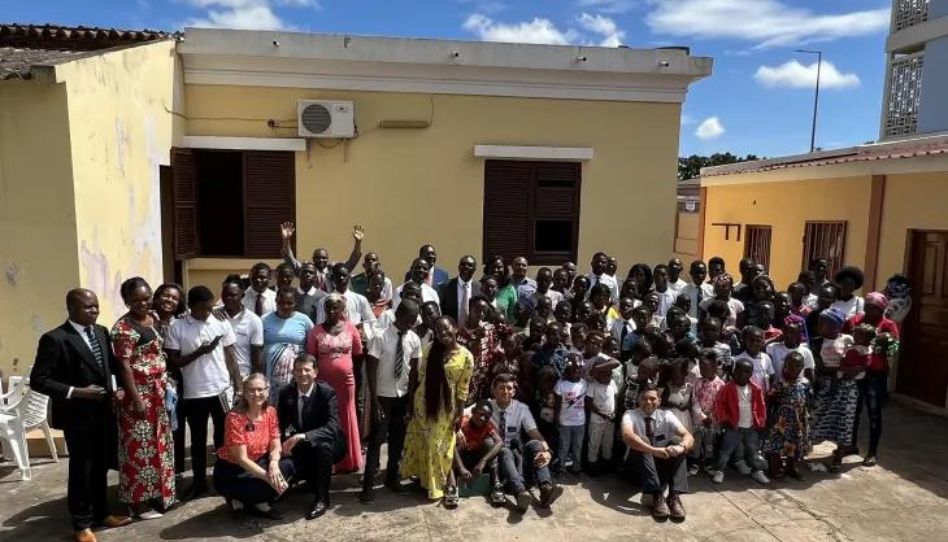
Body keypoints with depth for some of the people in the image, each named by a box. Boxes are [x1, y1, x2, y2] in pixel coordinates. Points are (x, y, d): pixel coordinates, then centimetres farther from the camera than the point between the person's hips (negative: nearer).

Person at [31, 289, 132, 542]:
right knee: (81, 470, 9)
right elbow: (38, 380, -15)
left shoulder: (102, 332, 5)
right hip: (78, 416, -6)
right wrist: (77, 392, -22)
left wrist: (120, 387, -3)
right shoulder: (55, 339, -15)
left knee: (101, 467, 19)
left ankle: (101, 514, 37)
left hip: (104, 412, 6)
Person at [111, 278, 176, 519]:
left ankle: (155, 493, 30)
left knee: (158, 443, 16)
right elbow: (124, 365, -18)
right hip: (139, 393, -8)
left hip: (158, 392, 8)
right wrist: (136, 399, -19)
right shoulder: (124, 328, -16)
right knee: (140, 445, 2)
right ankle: (138, 501, 14)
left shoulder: (152, 319, 8)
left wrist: (165, 386, 13)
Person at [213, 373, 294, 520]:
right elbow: (242, 459, -23)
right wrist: (268, 476, -31)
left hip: (257, 463, 6)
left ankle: (259, 502, -1)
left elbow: (276, 446, -6)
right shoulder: (235, 417, -22)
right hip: (230, 471, -6)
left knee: (289, 466, -19)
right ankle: (239, 500, 2)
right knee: (268, 485, -28)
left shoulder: (270, 412, -6)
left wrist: (273, 464, -29)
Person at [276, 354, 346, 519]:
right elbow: (280, 424, 2)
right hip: (300, 444, 5)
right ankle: (313, 480, 11)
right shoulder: (286, 393, -7)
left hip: (327, 443, -4)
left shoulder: (327, 392, -21)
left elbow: (332, 427, -31)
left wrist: (302, 436, -44)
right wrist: (282, 442, -19)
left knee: (323, 447, -36)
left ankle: (322, 498, -16)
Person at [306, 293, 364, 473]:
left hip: (346, 381, 1)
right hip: (323, 383, -1)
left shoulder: (351, 328, 0)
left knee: (346, 420, 11)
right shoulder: (316, 331, -1)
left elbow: (358, 354, 8)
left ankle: (347, 462, 23)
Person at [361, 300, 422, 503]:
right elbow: (371, 371, -14)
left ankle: (392, 476, 32)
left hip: (403, 396, 4)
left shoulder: (414, 340, -4)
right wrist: (375, 401, -15)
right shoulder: (380, 338, -17)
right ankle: (369, 484, 11)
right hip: (383, 396, -4)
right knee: (376, 440, 0)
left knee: (398, 439, 15)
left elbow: (414, 370, 2)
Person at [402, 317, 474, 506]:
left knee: (441, 447, 1)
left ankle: (450, 487, 12)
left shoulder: (466, 356, -8)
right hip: (422, 403, 4)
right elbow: (420, 376, 5)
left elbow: (463, 388, -6)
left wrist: (459, 413, -7)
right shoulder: (431, 350, 1)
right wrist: (411, 401, 3)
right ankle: (423, 479, 31)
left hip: (445, 408, -4)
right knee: (420, 444, 13)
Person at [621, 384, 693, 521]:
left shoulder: (666, 415, -3)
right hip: (638, 464, -2)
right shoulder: (630, 415, -12)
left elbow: (689, 437, -17)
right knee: (642, 440, -31)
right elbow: (627, 435, -35)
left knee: (677, 440, -23)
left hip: (662, 464, 3)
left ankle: (674, 496, -32)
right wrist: (653, 450, -48)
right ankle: (657, 496, -39)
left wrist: (681, 447, -42)